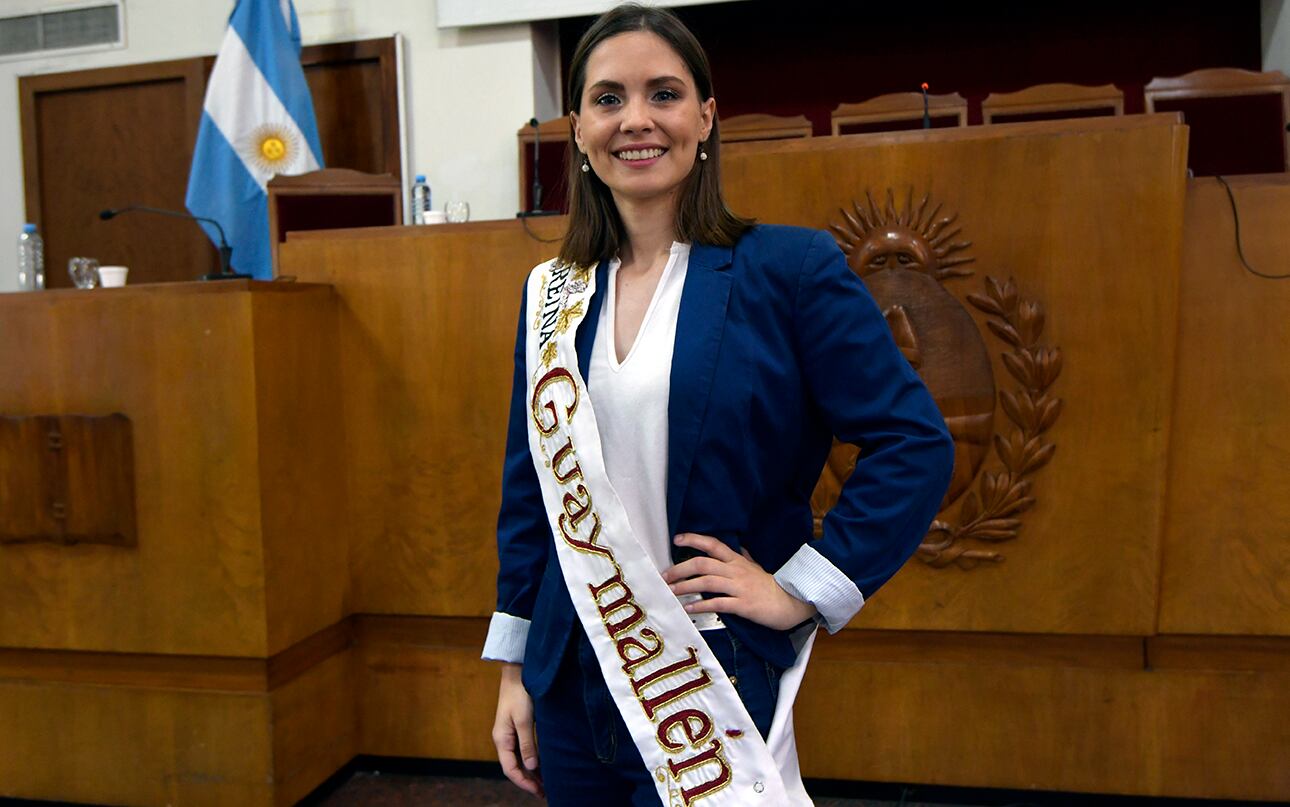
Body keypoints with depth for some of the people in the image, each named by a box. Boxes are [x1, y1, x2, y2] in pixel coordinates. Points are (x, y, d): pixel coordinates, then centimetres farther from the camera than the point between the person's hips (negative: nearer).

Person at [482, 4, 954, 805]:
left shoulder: (791, 268, -11)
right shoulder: (554, 295, 2)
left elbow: (915, 444, -10)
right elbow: (530, 486, 7)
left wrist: (800, 589, -12)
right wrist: (514, 668, 9)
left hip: (714, 680, -4)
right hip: (570, 679, 5)